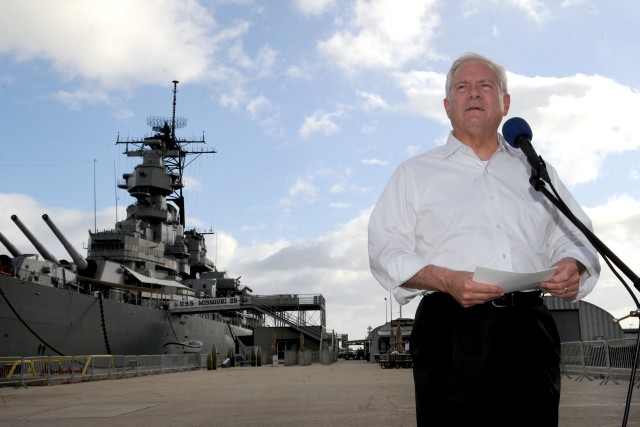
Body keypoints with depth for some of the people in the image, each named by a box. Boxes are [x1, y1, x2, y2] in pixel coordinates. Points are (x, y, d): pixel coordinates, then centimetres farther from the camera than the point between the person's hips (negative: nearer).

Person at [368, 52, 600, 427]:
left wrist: (572, 266, -4)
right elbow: (387, 251, 3)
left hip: (529, 329, 3)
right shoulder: (415, 173, 13)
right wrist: (446, 280, -15)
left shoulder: (535, 170, 23)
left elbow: (575, 239, 21)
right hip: (452, 329, -2)